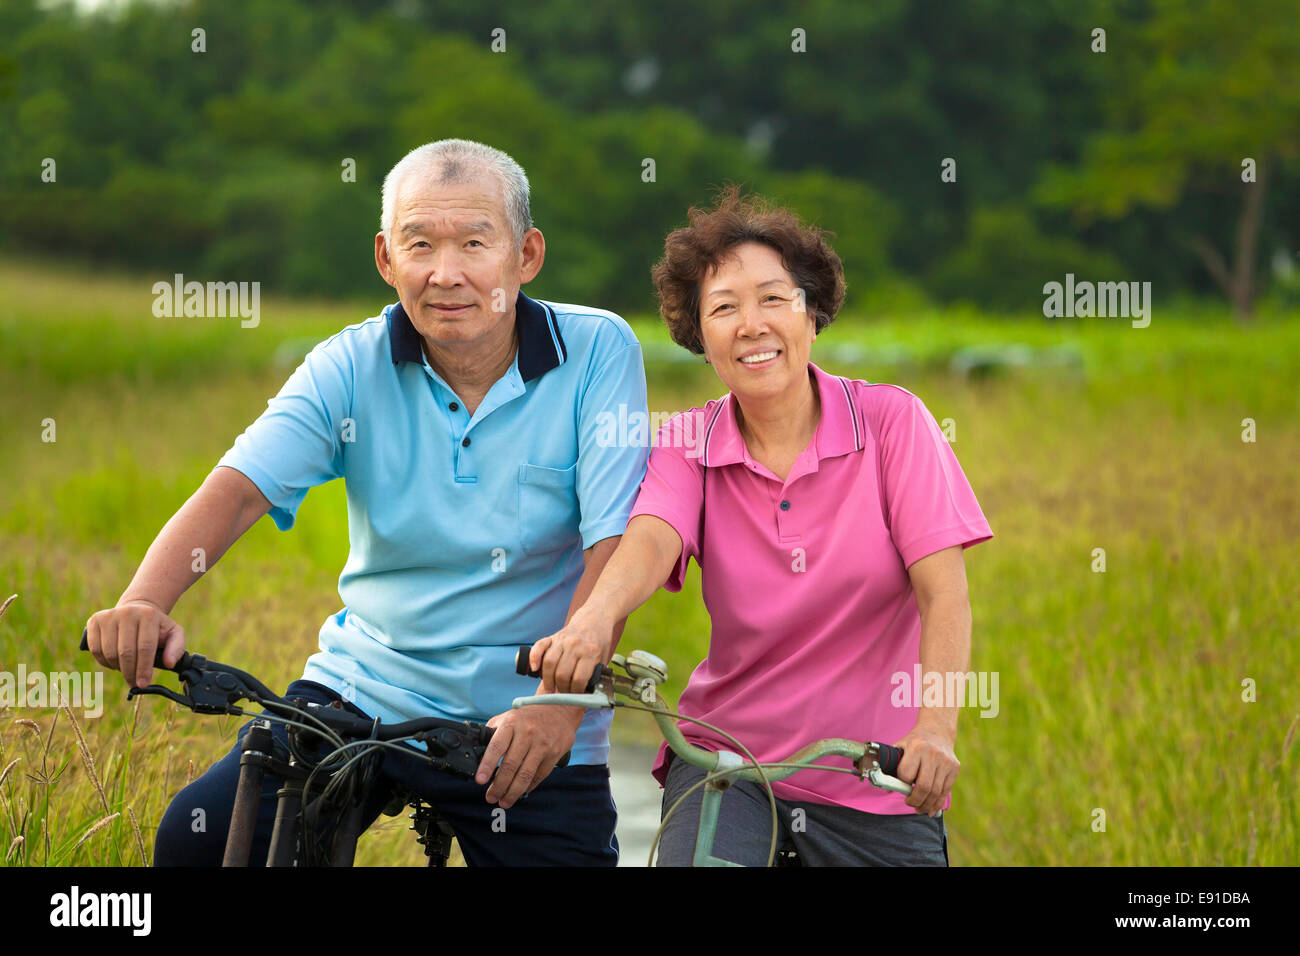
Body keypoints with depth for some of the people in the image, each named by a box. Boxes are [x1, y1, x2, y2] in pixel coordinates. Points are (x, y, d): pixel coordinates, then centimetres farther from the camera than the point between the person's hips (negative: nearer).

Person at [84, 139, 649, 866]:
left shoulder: (598, 353, -10)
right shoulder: (352, 367, -4)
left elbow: (615, 542, -17)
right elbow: (236, 489, -15)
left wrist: (562, 700, -31)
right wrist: (143, 604, -35)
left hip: (529, 723, -1)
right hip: (366, 690, 2)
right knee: (198, 840, -13)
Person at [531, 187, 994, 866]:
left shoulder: (891, 421, -5)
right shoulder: (688, 445, 1)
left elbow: (943, 591, -14)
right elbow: (650, 540, -20)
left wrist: (935, 730, -31)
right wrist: (596, 617, -43)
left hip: (877, 781, 0)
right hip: (728, 755, 0)